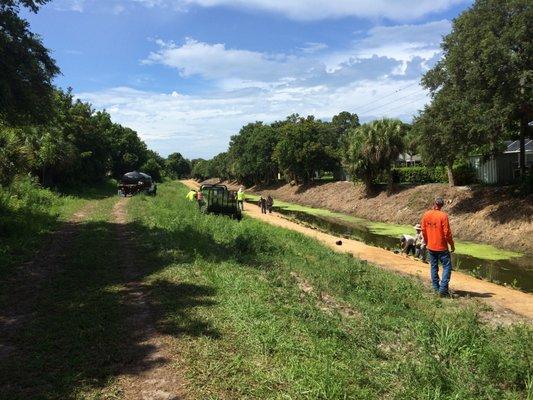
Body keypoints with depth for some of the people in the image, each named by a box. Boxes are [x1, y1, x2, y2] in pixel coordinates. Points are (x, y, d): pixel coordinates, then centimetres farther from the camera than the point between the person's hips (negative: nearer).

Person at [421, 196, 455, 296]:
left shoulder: (426, 215, -1)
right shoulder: (443, 215, -15)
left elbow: (423, 230, 6)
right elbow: (447, 232, -14)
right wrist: (452, 245, -1)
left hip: (431, 247, 5)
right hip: (442, 247, -5)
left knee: (434, 267, 15)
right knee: (447, 266, 3)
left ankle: (436, 288, 20)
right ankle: (443, 289, -5)